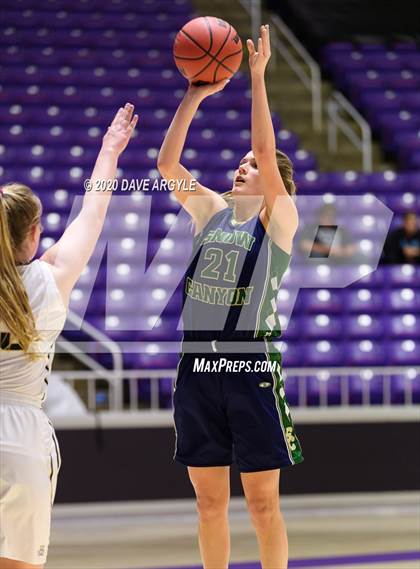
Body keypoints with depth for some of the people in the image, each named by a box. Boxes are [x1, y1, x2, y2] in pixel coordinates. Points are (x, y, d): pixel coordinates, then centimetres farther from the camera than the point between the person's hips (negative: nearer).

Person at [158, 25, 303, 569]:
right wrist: (194, 96, 0)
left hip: (250, 363, -5)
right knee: (209, 501, 10)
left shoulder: (278, 217, -2)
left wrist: (258, 78, -16)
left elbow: (266, 150, -16)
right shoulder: (211, 211, 12)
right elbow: (167, 163, 3)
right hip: (198, 362, 5)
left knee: (263, 503, 0)